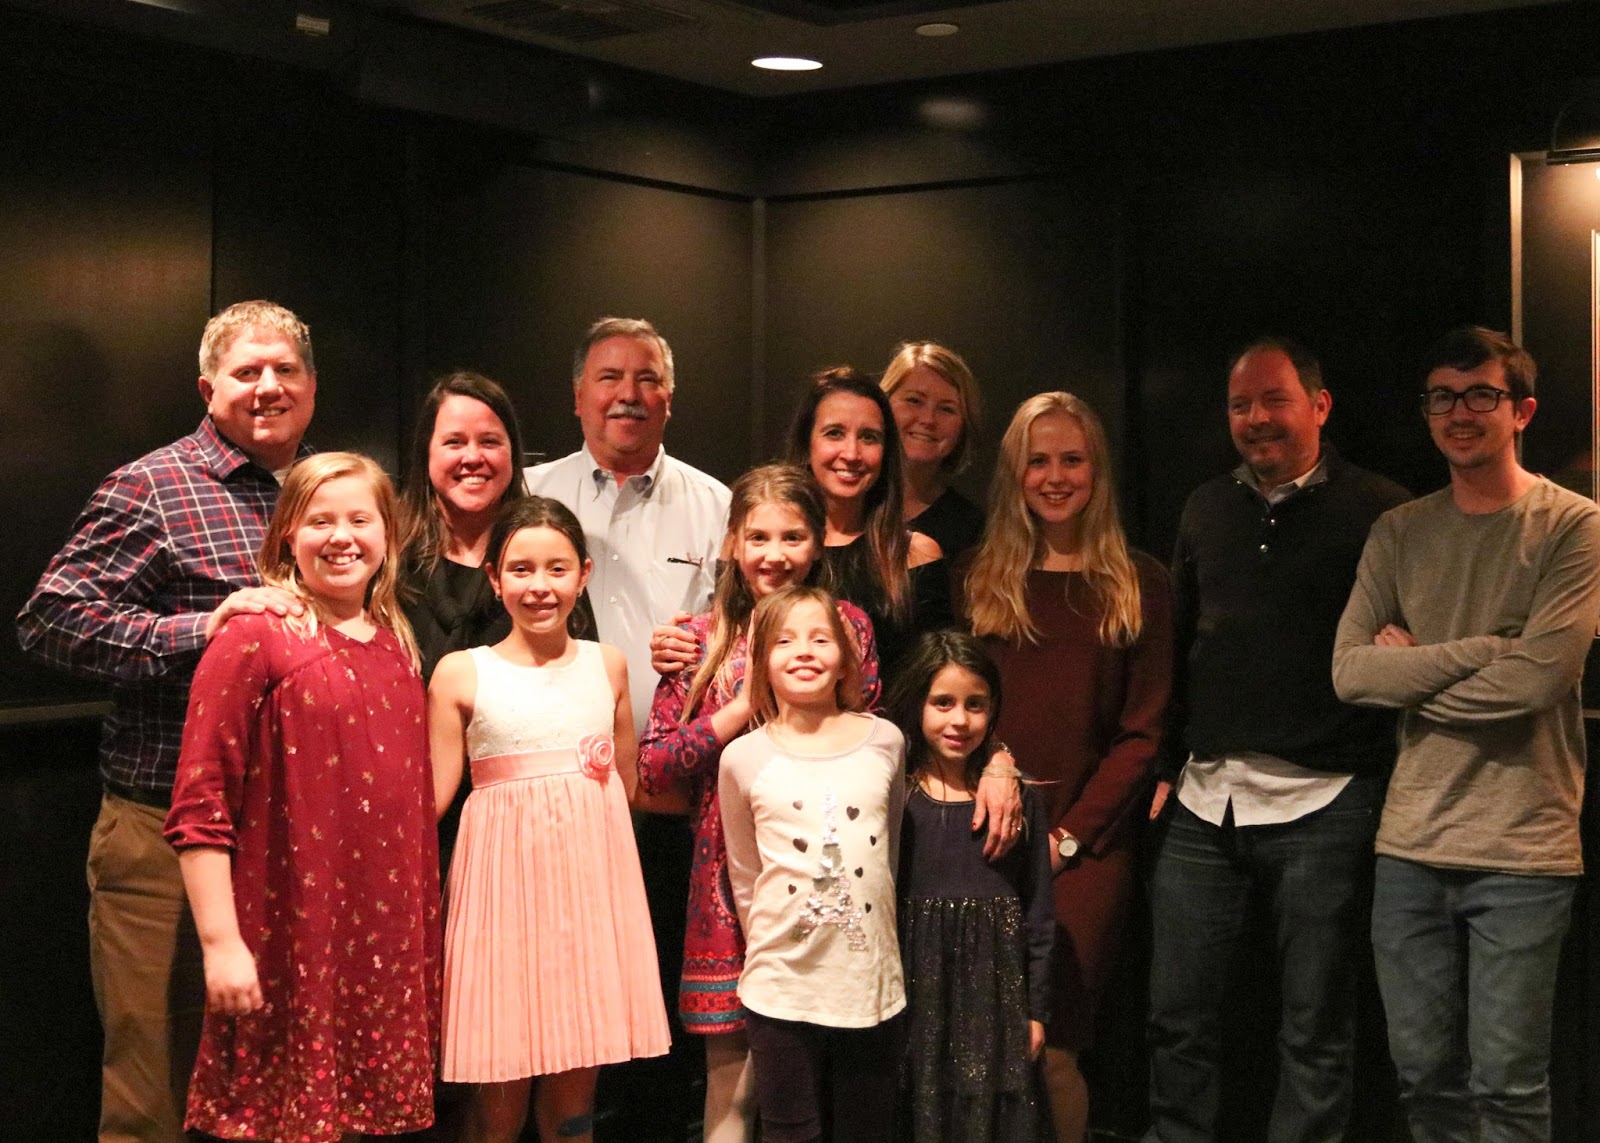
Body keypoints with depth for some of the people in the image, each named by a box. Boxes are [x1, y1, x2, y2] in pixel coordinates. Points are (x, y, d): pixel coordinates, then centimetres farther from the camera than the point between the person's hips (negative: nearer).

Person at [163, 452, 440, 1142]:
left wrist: (424, 931, 14)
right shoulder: (254, 639, -7)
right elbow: (198, 806, -11)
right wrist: (221, 942, -15)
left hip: (389, 947, 6)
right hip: (288, 948, -5)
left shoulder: (396, 646, 11)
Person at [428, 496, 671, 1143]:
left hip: (593, 875, 3)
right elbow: (433, 796, -3)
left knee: (575, 1085, 6)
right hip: (506, 877, -2)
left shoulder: (607, 665, 9)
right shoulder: (461, 673, -1)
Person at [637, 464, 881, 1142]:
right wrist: (745, 705, -8)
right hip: (731, 875, 0)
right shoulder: (702, 640, 4)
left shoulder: (848, 625, 6)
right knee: (733, 1077, 4)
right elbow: (652, 767, 0)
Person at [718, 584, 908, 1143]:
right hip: (781, 989, -1)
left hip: (873, 986, 1)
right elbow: (743, 873, 7)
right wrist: (770, 950, 9)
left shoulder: (885, 742, 1)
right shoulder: (744, 758, -3)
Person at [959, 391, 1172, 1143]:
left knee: (1046, 1045, -9)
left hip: (1085, 847, -1)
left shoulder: (1137, 585, 6)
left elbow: (1143, 731, 2)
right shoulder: (978, 579, 11)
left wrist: (1069, 834, -6)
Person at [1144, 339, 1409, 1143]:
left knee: (1314, 1030, 5)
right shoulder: (1207, 509, 14)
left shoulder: (1380, 511, -2)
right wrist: (1165, 764, 15)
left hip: (1320, 804, -4)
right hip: (1204, 800, 5)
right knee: (1178, 1015, 8)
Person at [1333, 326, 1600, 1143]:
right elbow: (1349, 672, -2)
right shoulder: (1399, 533, 9)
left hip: (1521, 851, -4)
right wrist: (1484, 650, -10)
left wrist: (1412, 670, -4)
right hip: (1410, 844, 4)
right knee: (1423, 1074, 11)